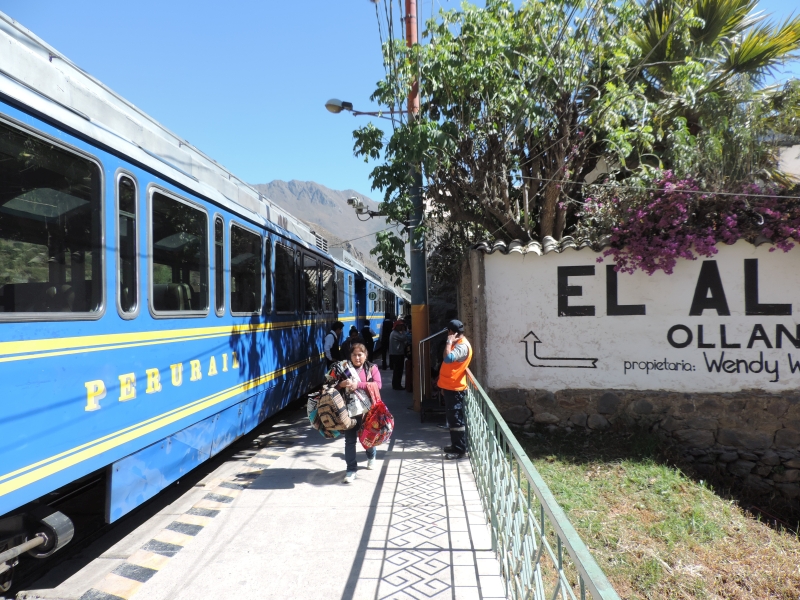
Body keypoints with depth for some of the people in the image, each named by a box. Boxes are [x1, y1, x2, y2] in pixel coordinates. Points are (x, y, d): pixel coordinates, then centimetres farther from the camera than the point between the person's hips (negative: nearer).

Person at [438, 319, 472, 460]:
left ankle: (460, 450, 2)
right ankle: (455, 445, 26)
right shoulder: (457, 343, 15)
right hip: (449, 386, 10)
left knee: (456, 419, -5)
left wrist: (449, 341, -23)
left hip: (455, 388, -10)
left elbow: (448, 358, -34)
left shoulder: (462, 346, -18)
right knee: (452, 418, 16)